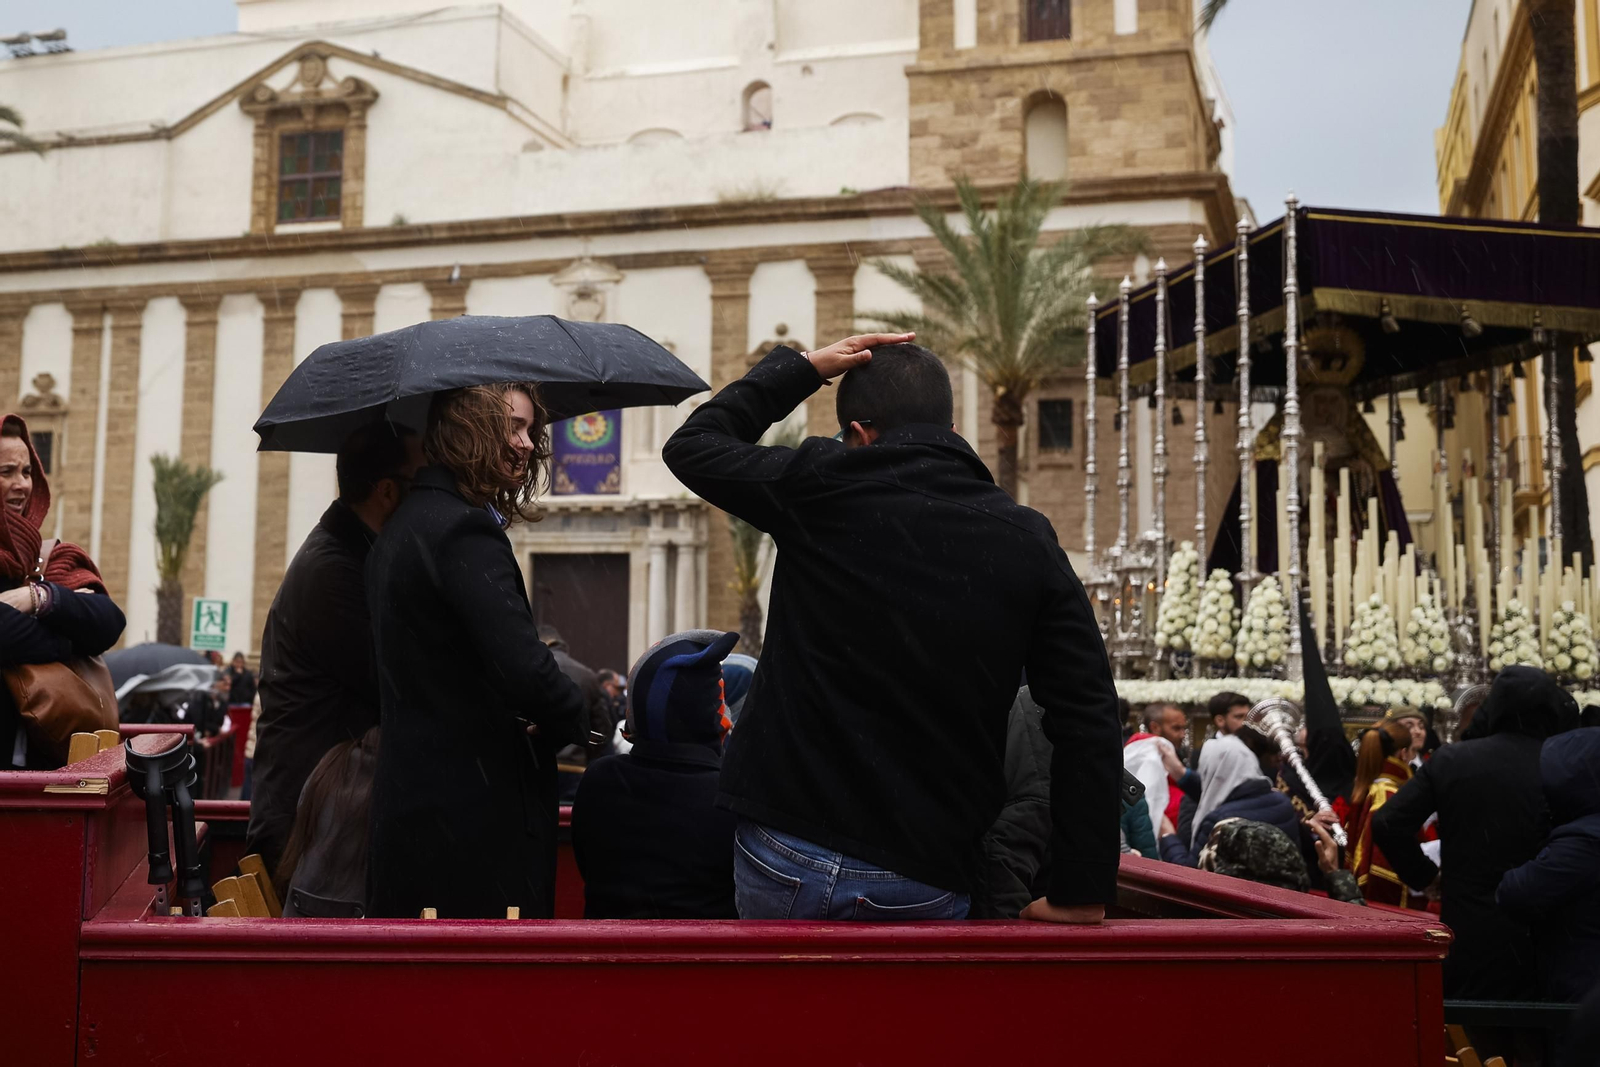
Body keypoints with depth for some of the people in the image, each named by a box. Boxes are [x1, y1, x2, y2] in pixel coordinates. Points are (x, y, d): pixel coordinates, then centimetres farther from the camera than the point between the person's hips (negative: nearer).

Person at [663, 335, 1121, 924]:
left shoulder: (818, 489, -5)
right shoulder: (1028, 541, 0)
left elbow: (690, 445, 14)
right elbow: (1089, 721, -4)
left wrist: (802, 367, 16)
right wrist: (1082, 891, 1)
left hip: (784, 858, -1)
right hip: (925, 885, 1)